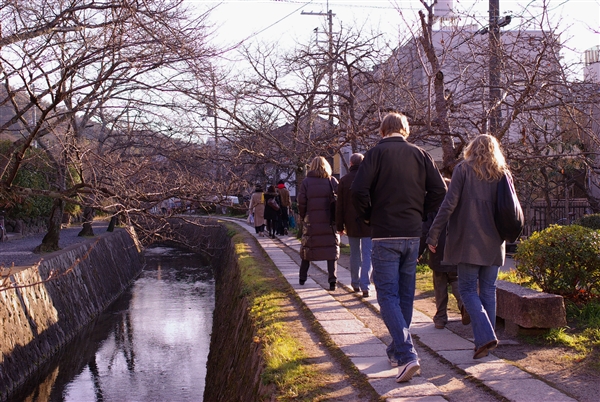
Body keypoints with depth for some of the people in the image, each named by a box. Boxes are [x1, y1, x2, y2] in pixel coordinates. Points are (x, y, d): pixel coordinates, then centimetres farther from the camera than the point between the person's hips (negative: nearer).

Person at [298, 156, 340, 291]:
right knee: (331, 249, 4)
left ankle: (302, 278, 24)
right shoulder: (332, 181, 1)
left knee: (307, 249, 14)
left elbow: (301, 203, -3)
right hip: (330, 222, 0)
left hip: (311, 222, 1)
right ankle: (332, 279, -6)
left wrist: (303, 218, 10)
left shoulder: (306, 182, 0)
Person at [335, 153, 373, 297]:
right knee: (367, 255, -1)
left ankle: (355, 283, 22)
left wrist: (339, 225, 7)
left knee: (354, 254, 15)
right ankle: (365, 286, -9)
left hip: (351, 224, 2)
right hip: (369, 223, -2)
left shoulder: (344, 180, 1)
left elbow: (339, 206, 2)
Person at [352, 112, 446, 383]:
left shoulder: (376, 153, -5)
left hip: (385, 235, -4)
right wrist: (419, 213, 12)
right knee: (405, 295, 15)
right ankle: (397, 350, 27)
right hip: (413, 234, 5)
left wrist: (368, 217, 2)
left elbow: (359, 190, -15)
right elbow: (439, 190, 0)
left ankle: (407, 355, -17)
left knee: (388, 295, -3)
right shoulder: (420, 154, 7)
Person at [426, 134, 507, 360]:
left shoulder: (464, 169, -4)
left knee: (467, 289, 2)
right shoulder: (502, 174, 8)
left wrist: (433, 235, -8)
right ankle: (485, 342, 14)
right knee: (488, 290, 11)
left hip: (469, 241, -4)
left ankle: (485, 336, -14)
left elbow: (449, 204, -11)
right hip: (494, 243, 4)